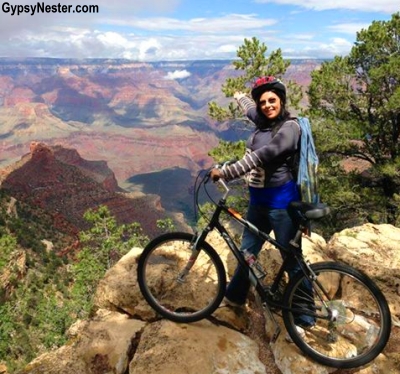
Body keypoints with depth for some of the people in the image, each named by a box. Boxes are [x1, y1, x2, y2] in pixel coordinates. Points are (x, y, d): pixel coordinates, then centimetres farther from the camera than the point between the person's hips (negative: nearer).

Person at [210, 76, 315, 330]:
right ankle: (235, 296, 39)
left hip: (281, 202, -8)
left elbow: (261, 157, -28)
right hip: (258, 200, 8)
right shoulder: (263, 123, 8)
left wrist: (226, 173, -31)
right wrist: (240, 97, 52)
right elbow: (251, 110, 33)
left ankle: (305, 315, 21)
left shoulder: (289, 127, -16)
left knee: (292, 259, 3)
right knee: (247, 251, 19)